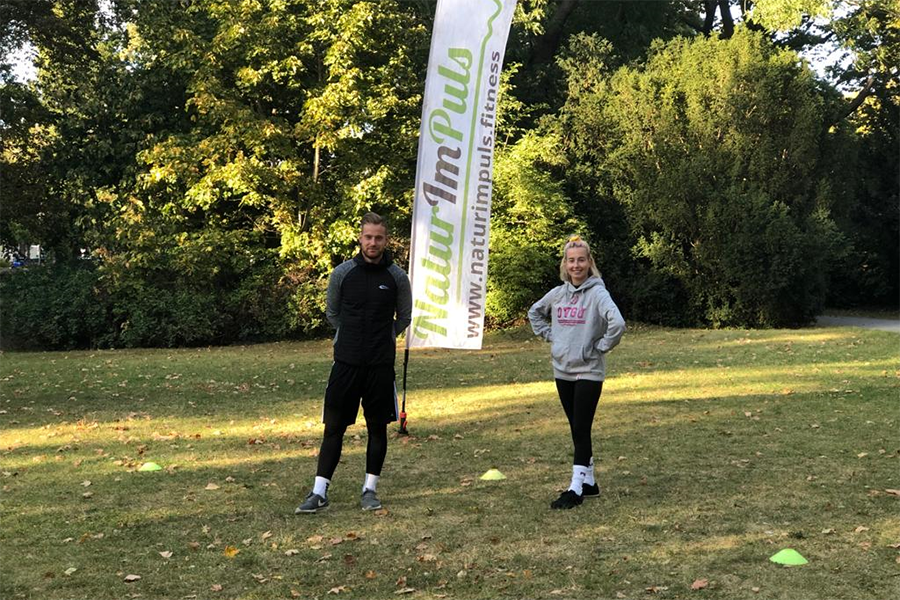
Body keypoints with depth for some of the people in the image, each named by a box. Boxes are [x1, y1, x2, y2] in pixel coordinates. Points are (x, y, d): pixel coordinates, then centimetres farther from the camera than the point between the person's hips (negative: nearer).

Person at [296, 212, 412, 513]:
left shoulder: (397, 277, -2)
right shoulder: (342, 273, -1)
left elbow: (404, 317, 14)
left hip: (381, 364, 0)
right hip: (346, 363, 0)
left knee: (378, 427, 7)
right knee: (333, 426, 2)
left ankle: (370, 489, 19)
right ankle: (319, 492, 7)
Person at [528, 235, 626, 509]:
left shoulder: (597, 293, -11)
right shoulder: (557, 293, 7)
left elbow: (617, 324, -26)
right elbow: (534, 312, 24)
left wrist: (600, 347, -14)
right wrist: (549, 335, 12)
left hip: (588, 372, -6)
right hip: (562, 371, 6)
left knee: (582, 430, -5)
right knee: (576, 430, 13)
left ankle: (576, 488, -1)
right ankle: (588, 482, 24)